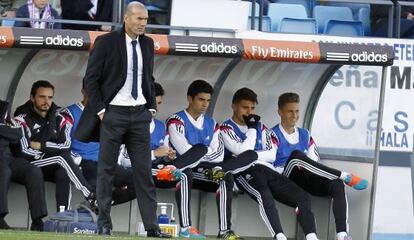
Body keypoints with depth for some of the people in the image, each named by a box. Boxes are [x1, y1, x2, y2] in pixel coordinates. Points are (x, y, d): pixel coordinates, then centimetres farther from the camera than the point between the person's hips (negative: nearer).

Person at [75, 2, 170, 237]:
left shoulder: (147, 44, 9)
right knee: (107, 169, 1)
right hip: (113, 112, -4)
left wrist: (152, 107, 10)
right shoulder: (106, 42, -7)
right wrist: (100, 110, -10)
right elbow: (91, 79, -5)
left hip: (140, 114, 5)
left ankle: (152, 226, -1)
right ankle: (104, 223, 8)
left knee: (144, 170, 1)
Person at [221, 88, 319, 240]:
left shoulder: (261, 128, 26)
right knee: (264, 195, -40)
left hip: (267, 170, 7)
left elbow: (272, 155, 12)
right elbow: (244, 151, -7)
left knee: (303, 197, -15)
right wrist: (252, 127, 4)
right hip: (245, 172, -7)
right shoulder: (226, 129, 8)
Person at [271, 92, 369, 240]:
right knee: (296, 155, -35)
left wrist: (306, 168, -7)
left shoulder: (304, 135, 20)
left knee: (337, 184, -24)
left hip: (305, 181, 5)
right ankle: (345, 177, -32)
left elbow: (314, 162, 16)